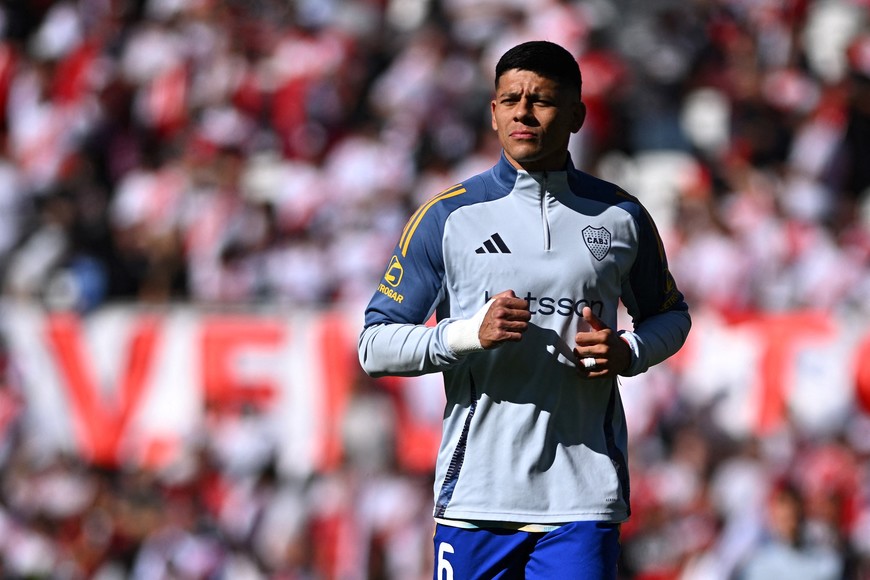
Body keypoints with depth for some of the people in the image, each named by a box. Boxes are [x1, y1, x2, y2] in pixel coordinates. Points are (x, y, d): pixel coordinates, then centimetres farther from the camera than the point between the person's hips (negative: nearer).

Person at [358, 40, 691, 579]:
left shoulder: (621, 217, 9)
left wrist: (628, 352, 1)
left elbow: (671, 315, 24)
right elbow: (376, 346, 2)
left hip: (583, 497, 0)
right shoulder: (447, 218, 4)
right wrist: (468, 333, -15)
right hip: (477, 494, 0)